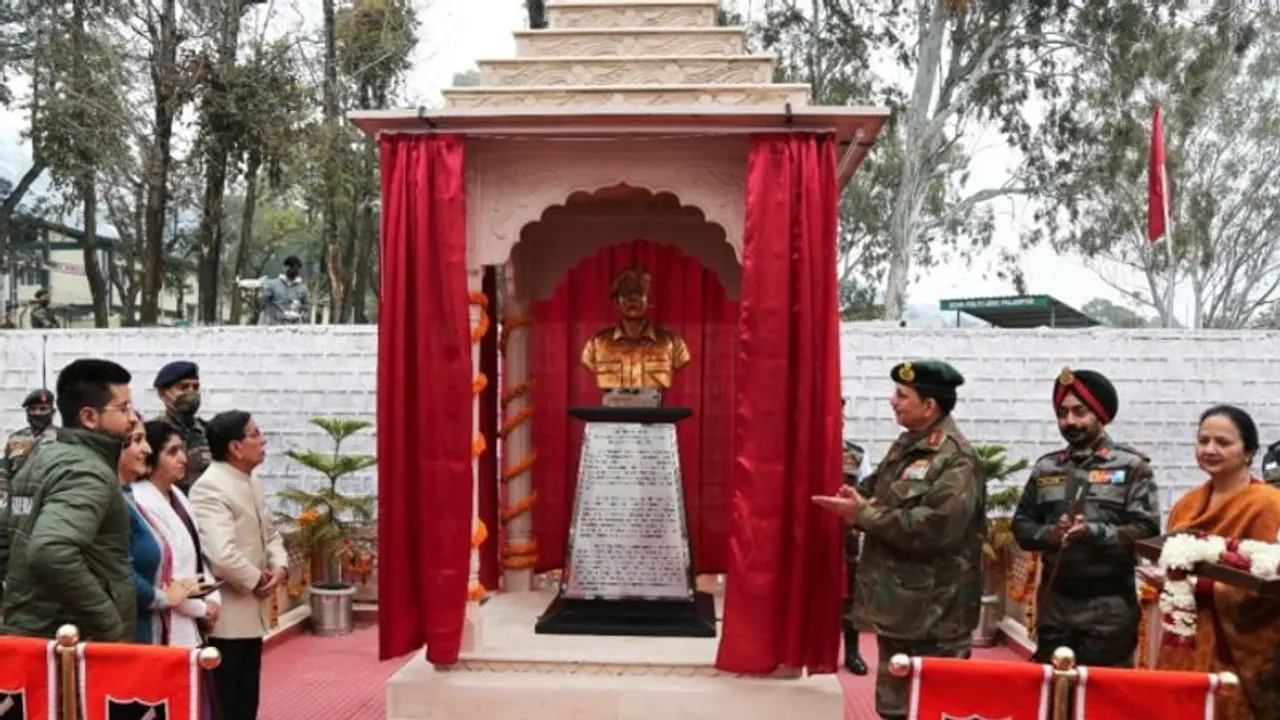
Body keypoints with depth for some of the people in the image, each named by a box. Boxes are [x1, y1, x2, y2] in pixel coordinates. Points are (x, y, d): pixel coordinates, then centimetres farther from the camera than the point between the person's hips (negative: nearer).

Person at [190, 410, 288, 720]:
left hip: (252, 612, 9)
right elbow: (222, 555, -31)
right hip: (226, 616, -9)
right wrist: (256, 581, -14)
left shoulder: (252, 482, 11)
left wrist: (280, 566, -3)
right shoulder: (209, 488, -21)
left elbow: (269, 533, 18)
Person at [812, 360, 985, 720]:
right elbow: (879, 495, 18)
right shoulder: (905, 446, 12)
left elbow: (935, 527, -28)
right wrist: (856, 501, -6)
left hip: (933, 615, -9)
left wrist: (864, 514, -22)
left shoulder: (957, 459, -17)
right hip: (897, 604, 9)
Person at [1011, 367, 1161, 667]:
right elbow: (1021, 525, 11)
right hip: (1054, 600, 4)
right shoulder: (1045, 467, 10)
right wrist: (1048, 534, -10)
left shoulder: (1131, 465, -2)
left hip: (1108, 605, -4)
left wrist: (1094, 532, -23)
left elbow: (1146, 530, -10)